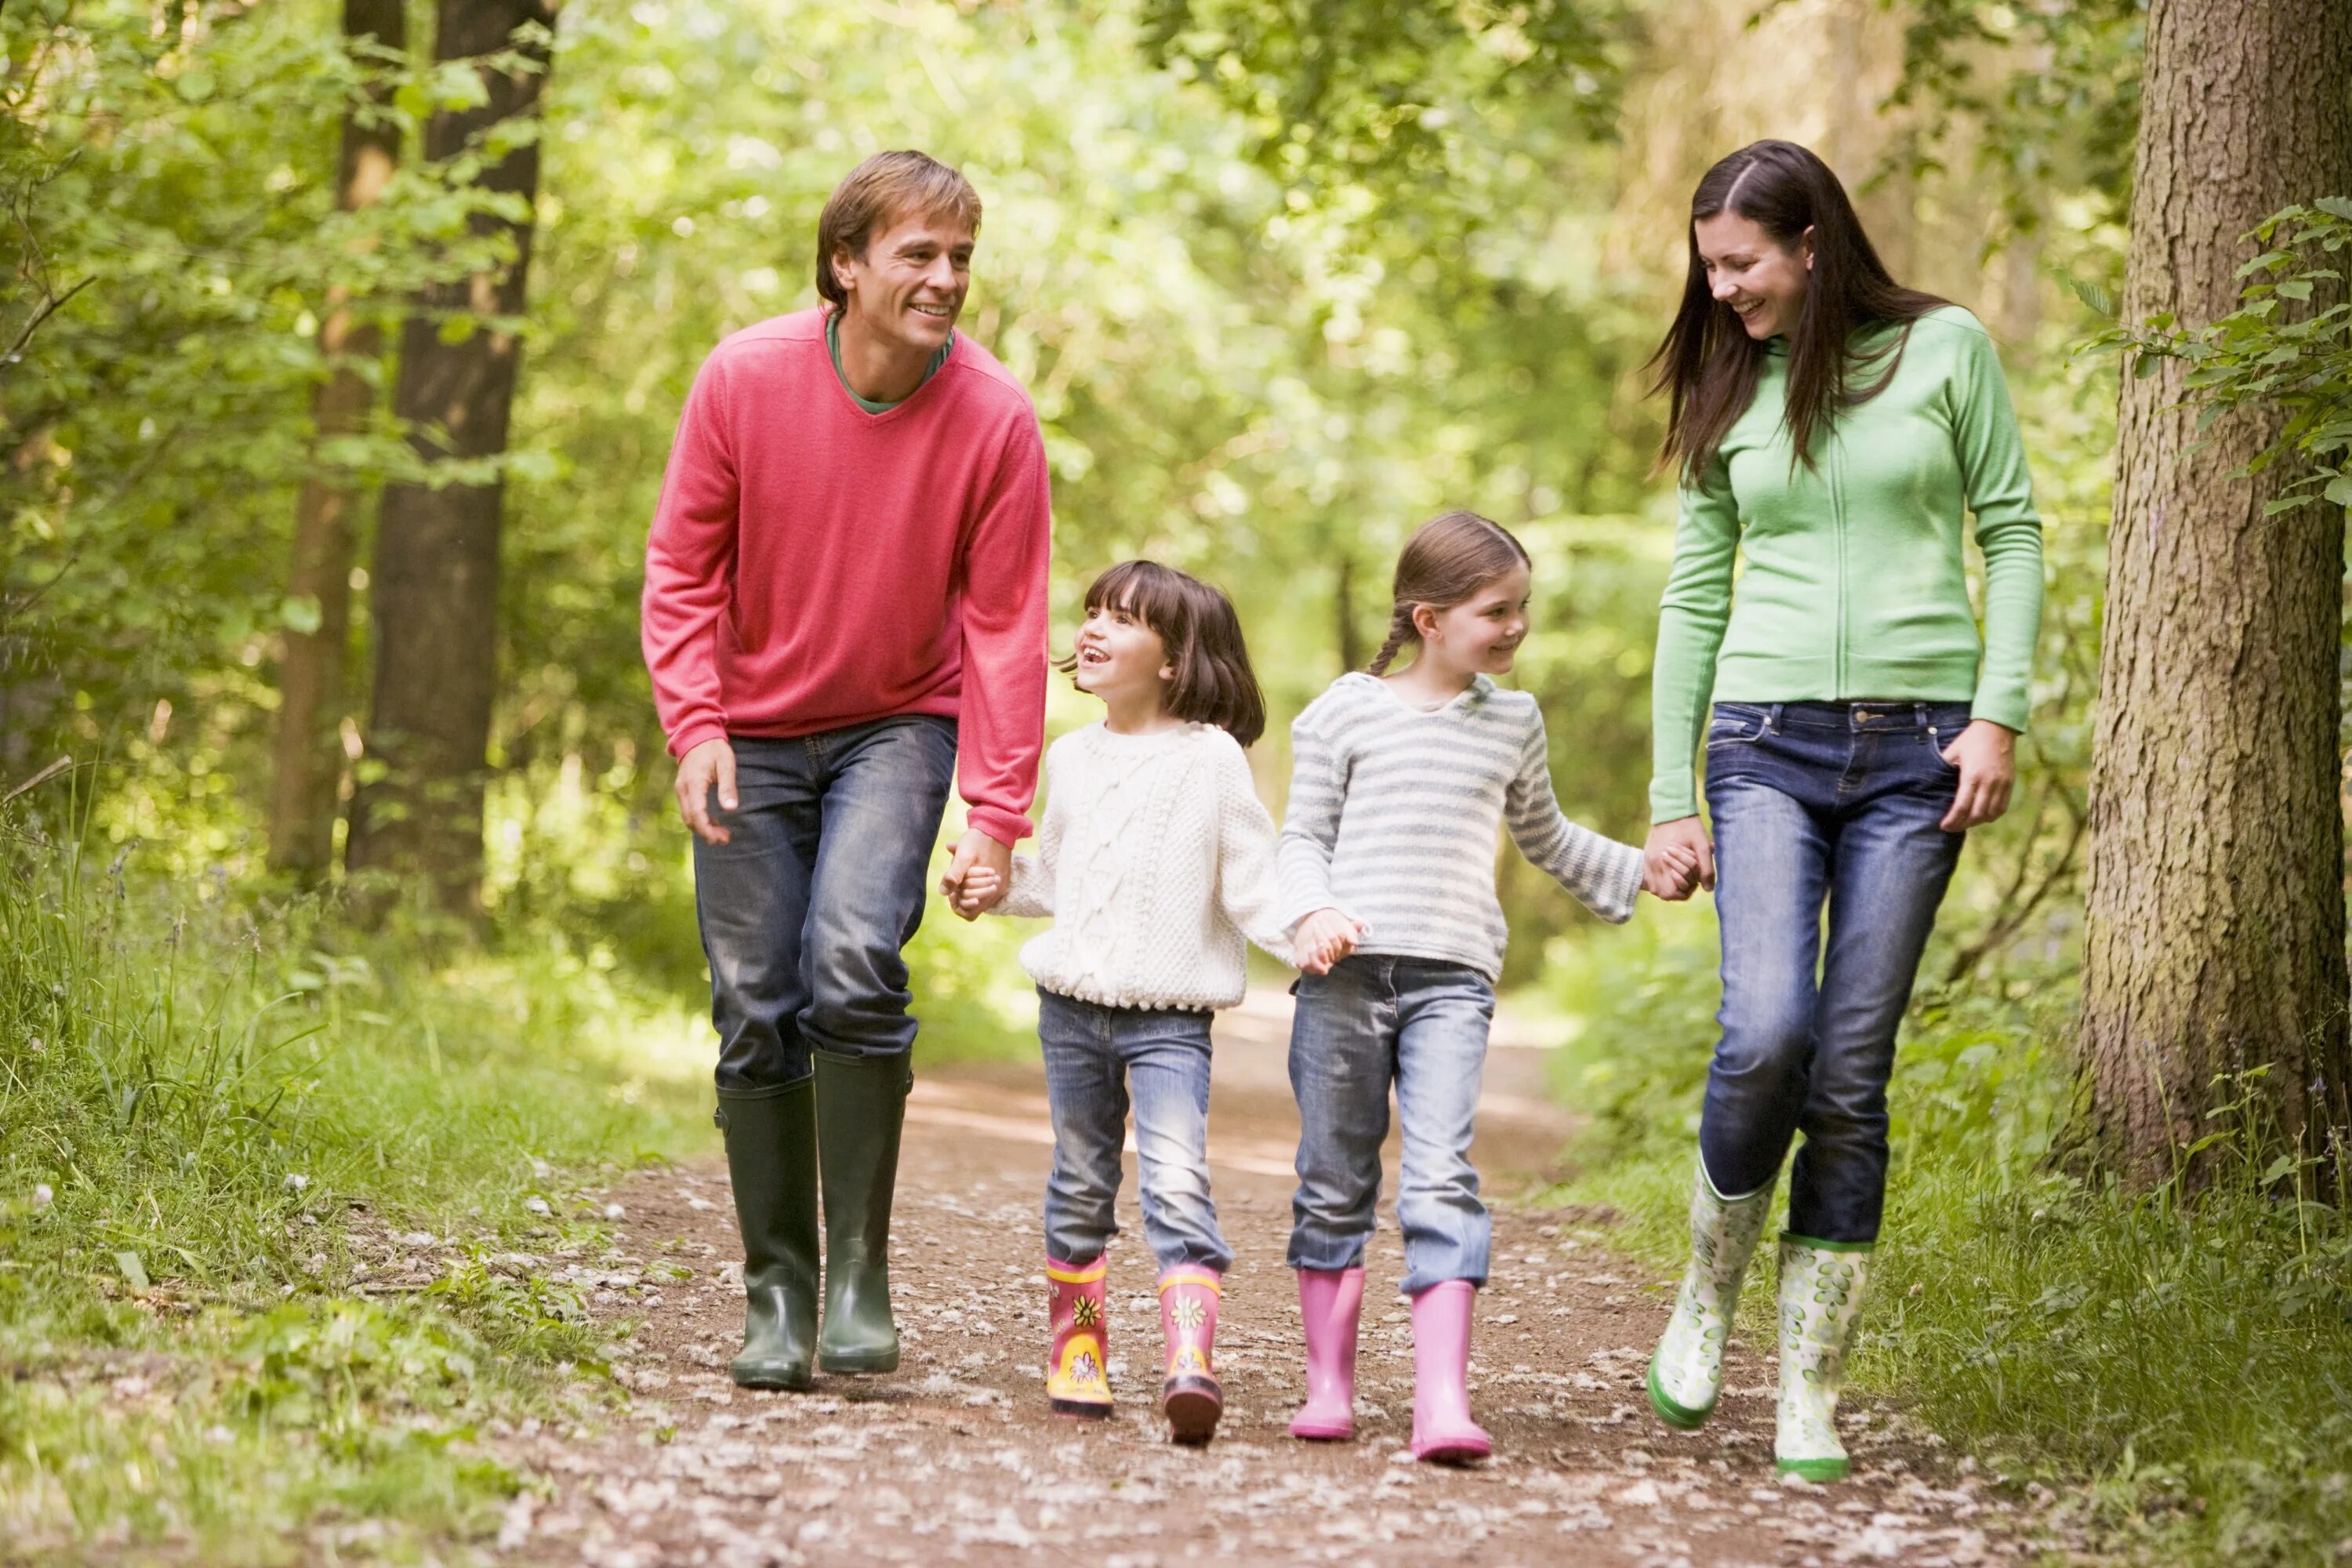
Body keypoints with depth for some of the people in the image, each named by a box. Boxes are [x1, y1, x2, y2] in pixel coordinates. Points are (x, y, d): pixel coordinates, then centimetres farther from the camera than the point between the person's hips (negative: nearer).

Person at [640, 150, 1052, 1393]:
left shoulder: (994, 419, -15)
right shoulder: (744, 378, -14)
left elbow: (1004, 627, -10)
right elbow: (681, 568, -4)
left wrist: (995, 813, -14)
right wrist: (694, 725, -16)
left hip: (898, 723, -1)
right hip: (753, 731, 1)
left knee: (853, 957, -23)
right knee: (755, 1005, -1)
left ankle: (859, 1272, -11)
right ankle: (776, 1289, 12)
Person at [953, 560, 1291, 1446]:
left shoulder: (1211, 758, -5)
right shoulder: (1073, 757, 12)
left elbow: (1251, 884, -7)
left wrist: (1308, 940, -23)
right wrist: (1002, 887, 6)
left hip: (1169, 1016, -5)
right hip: (1072, 1006, 5)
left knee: (1177, 1181, -18)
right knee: (1080, 1186, 12)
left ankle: (1192, 1364, -27)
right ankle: (1077, 1350, 24)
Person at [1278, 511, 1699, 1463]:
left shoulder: (1513, 721, 16)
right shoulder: (1348, 710, 5)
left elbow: (1543, 836, 33)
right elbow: (1303, 838, 6)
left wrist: (1636, 872, 25)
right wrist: (1312, 912, -12)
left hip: (1452, 980, 1)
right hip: (1346, 973, -1)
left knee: (1441, 1178, -13)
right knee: (1335, 1183, 6)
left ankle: (1443, 1401, -20)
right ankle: (1328, 1384, 18)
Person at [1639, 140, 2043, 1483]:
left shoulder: (1945, 348, 3)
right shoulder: (1730, 393, 10)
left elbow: (2013, 531, 4)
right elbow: (1695, 596, 13)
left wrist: (1999, 713, -7)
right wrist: (1671, 796, 10)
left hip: (1918, 747, -1)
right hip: (1768, 743, 1)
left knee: (1851, 1072, -3)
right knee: (1768, 1035, -19)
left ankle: (1812, 1388, 5)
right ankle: (1710, 1293, 7)